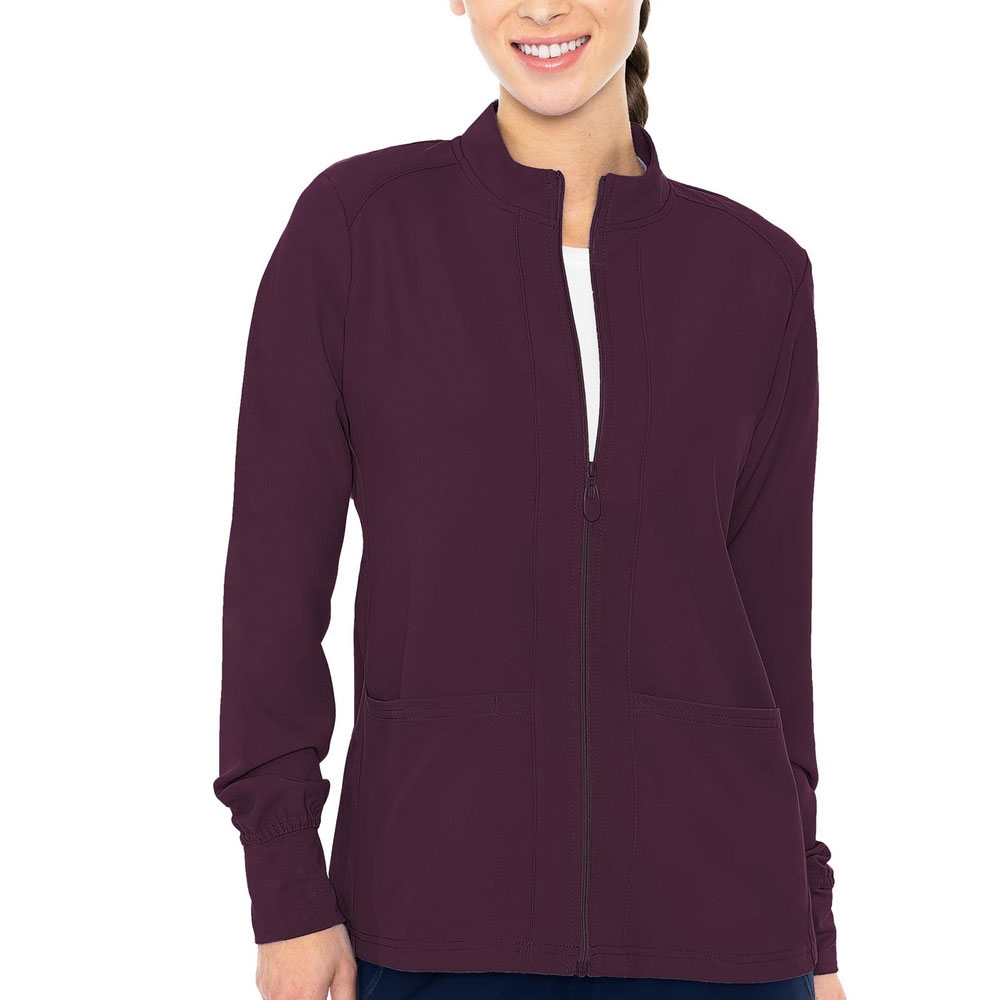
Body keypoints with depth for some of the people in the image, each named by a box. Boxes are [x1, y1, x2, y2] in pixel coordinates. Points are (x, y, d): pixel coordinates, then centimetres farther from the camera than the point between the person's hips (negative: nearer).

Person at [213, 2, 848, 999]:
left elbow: (766, 610, 9)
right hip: (444, 910, -2)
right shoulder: (353, 221, -1)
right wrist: (285, 898, -7)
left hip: (706, 912, 2)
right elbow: (275, 570, -2)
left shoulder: (758, 273, 6)